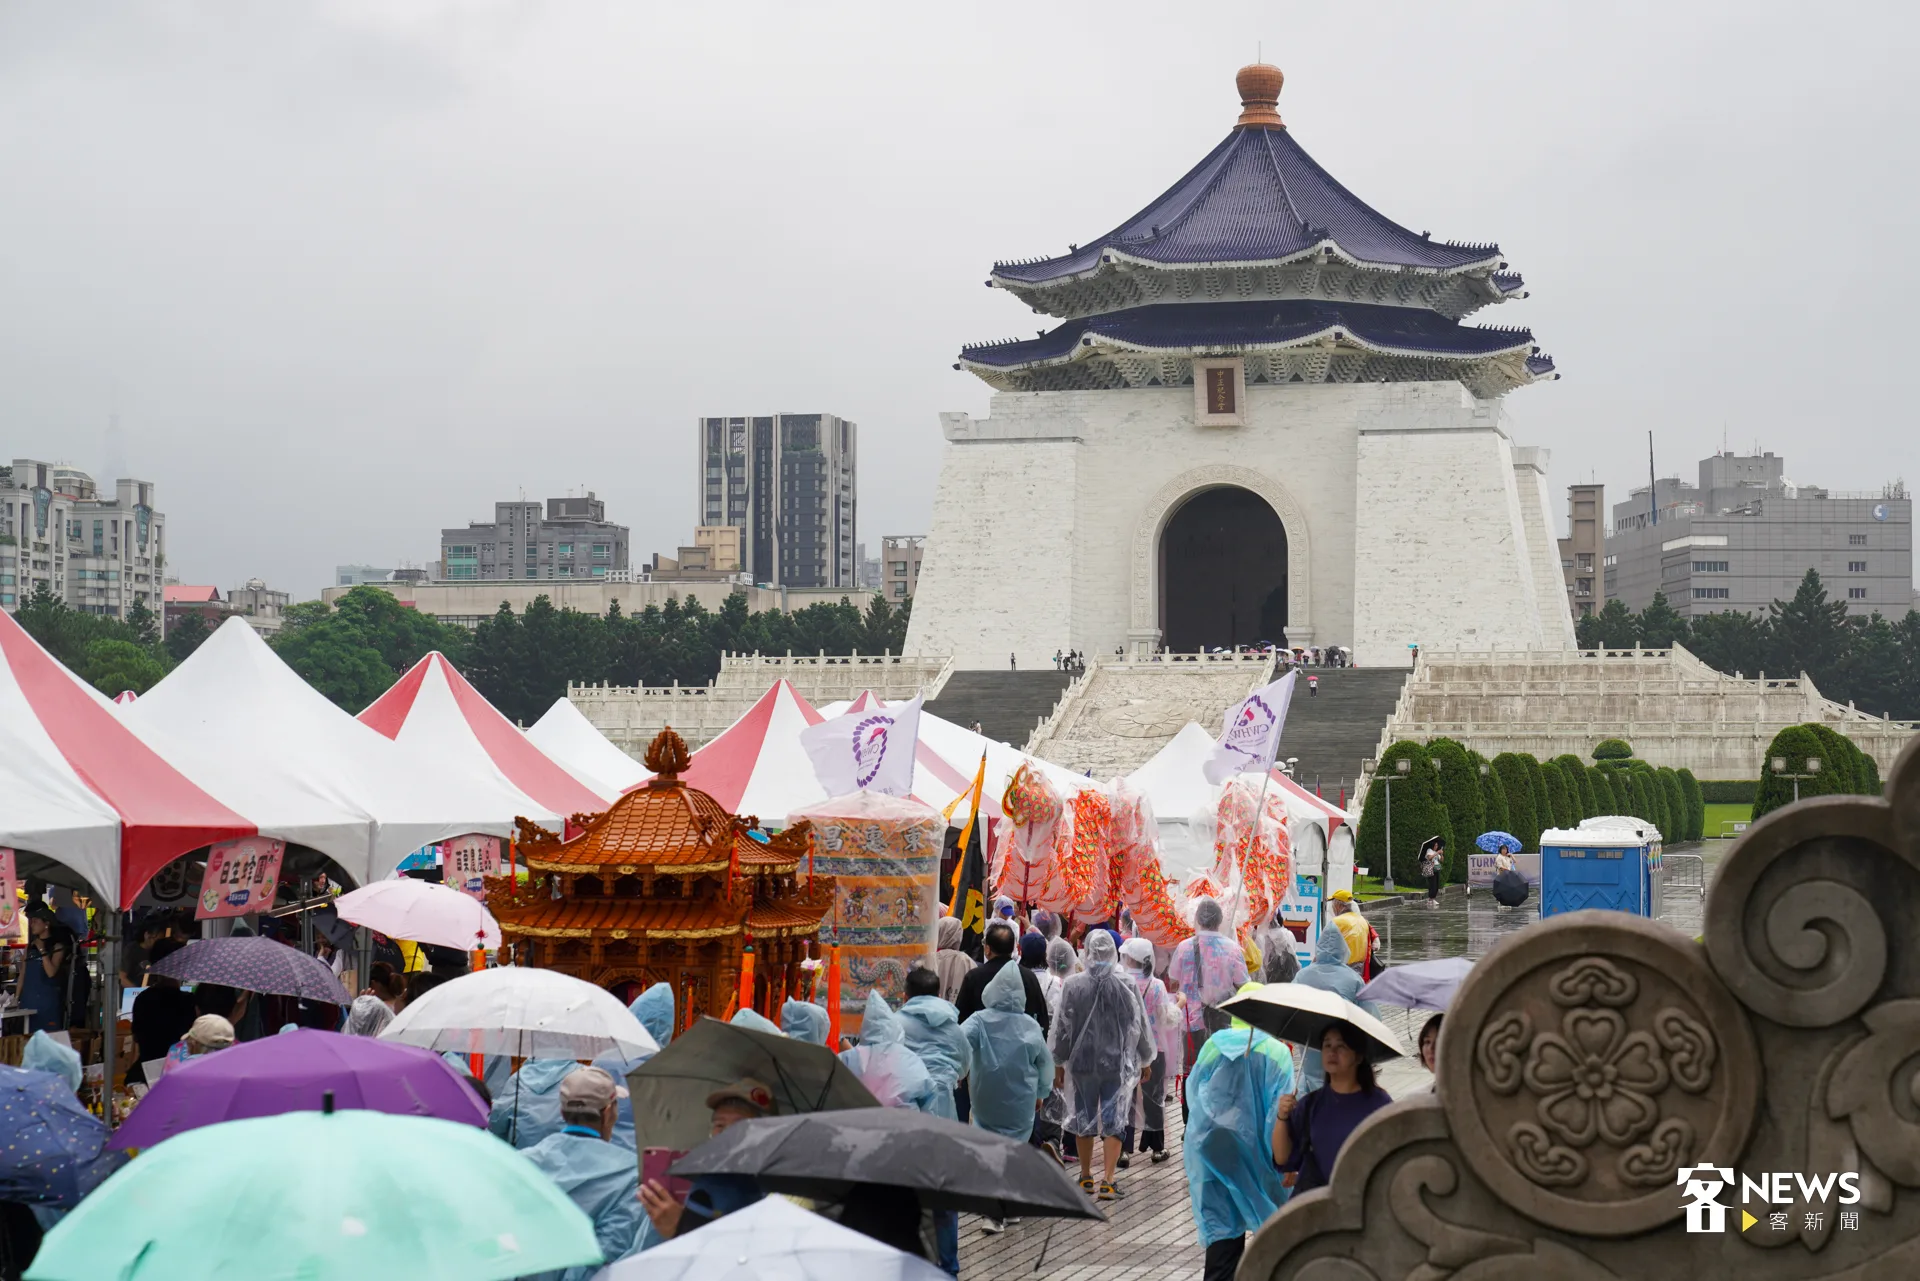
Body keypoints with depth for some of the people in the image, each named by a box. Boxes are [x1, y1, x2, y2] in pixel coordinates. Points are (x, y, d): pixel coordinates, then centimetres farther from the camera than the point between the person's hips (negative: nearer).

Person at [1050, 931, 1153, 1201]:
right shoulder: (1126, 986, -8)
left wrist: (1059, 1062, 10)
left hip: (1083, 1061, 1)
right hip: (1117, 1063, -1)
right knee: (1113, 1122, 2)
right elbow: (1140, 1026, 1)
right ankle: (1107, 1181, -5)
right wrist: (1146, 1060, 15)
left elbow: (1063, 1027, -3)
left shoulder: (1073, 985, -9)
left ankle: (1086, 1177, 25)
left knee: (1084, 1118, 14)